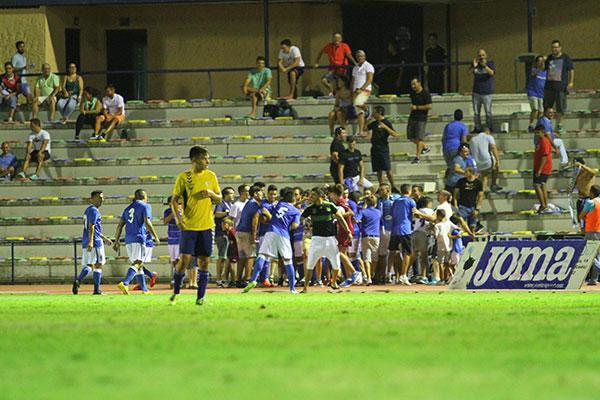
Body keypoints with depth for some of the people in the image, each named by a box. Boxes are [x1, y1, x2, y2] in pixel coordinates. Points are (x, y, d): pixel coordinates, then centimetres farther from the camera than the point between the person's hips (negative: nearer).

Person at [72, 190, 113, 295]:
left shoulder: (88, 210, 22)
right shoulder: (94, 211, -9)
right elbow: (91, 227, -20)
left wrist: (105, 239, 32)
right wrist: (91, 242, -28)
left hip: (85, 243, 9)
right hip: (95, 242, -9)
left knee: (89, 266, 8)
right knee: (98, 265, -2)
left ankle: (78, 281, -16)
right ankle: (96, 290, -2)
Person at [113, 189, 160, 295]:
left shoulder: (128, 208, 20)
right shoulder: (145, 206, 1)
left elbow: (120, 225, 16)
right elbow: (147, 222, -12)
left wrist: (116, 242, 17)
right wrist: (156, 237, -8)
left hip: (128, 240, 7)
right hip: (139, 238, -7)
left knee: (139, 264, 15)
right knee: (137, 263, -16)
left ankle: (144, 289, 17)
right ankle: (124, 283, -36)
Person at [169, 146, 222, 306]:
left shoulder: (211, 176, 7)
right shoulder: (184, 177, -2)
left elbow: (219, 199, 13)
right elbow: (174, 200, 1)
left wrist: (211, 194, -9)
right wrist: (177, 218, -14)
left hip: (206, 226, 3)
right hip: (189, 226, -3)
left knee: (204, 261, 1)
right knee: (185, 259, -9)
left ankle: (200, 297, 7)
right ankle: (176, 292, 11)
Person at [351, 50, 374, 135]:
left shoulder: (368, 66, 0)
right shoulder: (355, 68, 20)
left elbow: (370, 79, -10)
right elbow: (353, 81, 24)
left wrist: (361, 89, -17)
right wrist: (352, 92, 12)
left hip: (365, 90, -6)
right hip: (356, 91, 6)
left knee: (357, 103, -33)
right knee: (359, 112, -2)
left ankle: (366, 108, -2)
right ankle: (361, 131, -5)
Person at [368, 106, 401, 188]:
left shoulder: (386, 122, -6)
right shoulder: (374, 123, 15)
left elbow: (394, 134, -14)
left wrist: (385, 127, -26)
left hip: (383, 148, -7)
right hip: (375, 148, 7)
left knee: (388, 170, -8)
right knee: (378, 170, 8)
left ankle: (393, 186, -1)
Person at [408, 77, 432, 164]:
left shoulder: (425, 94, -13)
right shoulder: (412, 92, 10)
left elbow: (430, 106, -19)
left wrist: (417, 107, -19)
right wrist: (411, 106, 13)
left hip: (421, 118, -8)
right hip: (412, 117, 8)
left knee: (419, 138, -8)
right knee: (411, 137, 8)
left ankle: (418, 157, -1)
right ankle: (425, 148, 27)